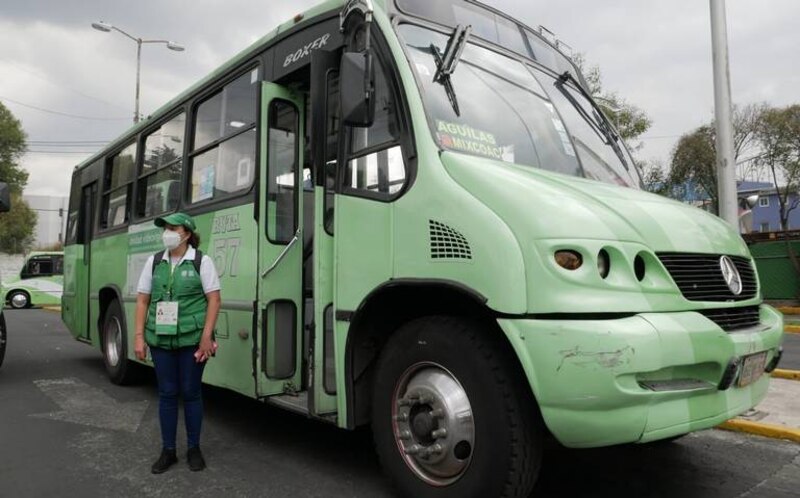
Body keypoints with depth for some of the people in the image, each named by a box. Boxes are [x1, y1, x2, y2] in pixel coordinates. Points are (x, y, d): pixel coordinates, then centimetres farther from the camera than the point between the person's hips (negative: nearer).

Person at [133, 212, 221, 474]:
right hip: (160, 339, 3)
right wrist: (139, 337, 2)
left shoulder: (201, 261, -4)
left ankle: (194, 448, 23)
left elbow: (214, 299, -6)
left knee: (191, 392, 6)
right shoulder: (154, 261, 7)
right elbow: (143, 300, 9)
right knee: (166, 393, 9)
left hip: (191, 339, -3)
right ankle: (168, 450, 23)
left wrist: (206, 336, -13)